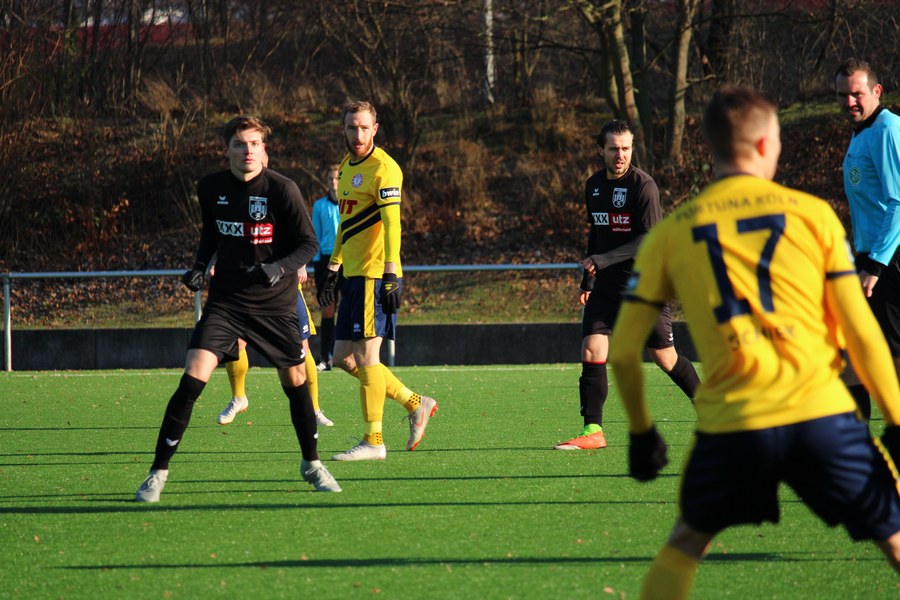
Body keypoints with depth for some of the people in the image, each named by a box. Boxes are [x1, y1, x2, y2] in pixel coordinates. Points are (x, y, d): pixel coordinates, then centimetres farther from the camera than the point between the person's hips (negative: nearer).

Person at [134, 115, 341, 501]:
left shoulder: (282, 190, -11)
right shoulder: (211, 188, -1)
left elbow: (309, 244, -8)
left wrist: (278, 267, -25)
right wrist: (200, 266, 4)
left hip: (275, 305, -1)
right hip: (225, 301, 1)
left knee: (296, 382, 7)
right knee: (192, 379, -14)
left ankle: (311, 464, 33)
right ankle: (158, 473, -7)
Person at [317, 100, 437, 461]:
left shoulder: (383, 168, -10)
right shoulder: (346, 168, 18)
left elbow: (391, 223, -18)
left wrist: (390, 274, -26)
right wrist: (332, 270, 26)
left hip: (375, 274, -9)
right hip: (354, 275, 9)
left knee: (366, 355, -8)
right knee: (344, 358, 8)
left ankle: (373, 442, -3)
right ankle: (415, 404, 17)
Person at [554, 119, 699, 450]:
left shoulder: (643, 185, -13)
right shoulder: (594, 185, 9)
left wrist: (603, 259, -25)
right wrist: (588, 278, 20)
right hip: (607, 286, 5)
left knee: (664, 357, 2)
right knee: (591, 350, -10)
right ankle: (592, 431, -6)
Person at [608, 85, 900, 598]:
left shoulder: (672, 233, 9)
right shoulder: (813, 214, 5)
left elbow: (624, 350, 10)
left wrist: (641, 430, 25)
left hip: (730, 422, 1)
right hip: (823, 416, -1)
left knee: (686, 544, 24)